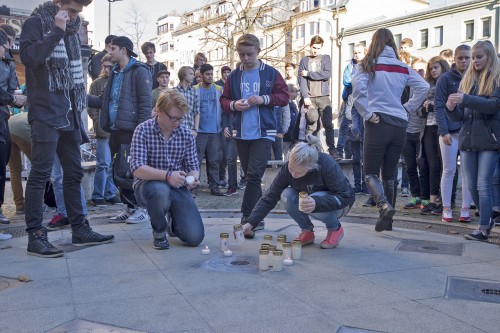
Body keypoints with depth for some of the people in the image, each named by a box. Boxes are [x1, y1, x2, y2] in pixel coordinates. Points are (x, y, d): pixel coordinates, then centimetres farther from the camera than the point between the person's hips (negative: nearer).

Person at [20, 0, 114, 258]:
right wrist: (56, 31, -17)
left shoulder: (71, 30, 17)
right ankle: (35, 236, -1)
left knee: (74, 173, 9)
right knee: (40, 173, -7)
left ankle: (79, 229, 17)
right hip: (45, 114, -7)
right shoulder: (36, 23, -3)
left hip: (69, 115, 7)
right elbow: (28, 57, -21)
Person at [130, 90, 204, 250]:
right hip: (148, 184, -3)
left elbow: (193, 166, 4)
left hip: (177, 187, 3)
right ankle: (159, 231, -7)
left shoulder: (186, 133, 0)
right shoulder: (143, 130, -12)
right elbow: (137, 168, -22)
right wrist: (167, 175, -36)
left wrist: (193, 178, -20)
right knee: (160, 190, -41)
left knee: (195, 237, -12)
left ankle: (172, 221, 26)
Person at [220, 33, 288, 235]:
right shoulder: (233, 76, 9)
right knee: (250, 177, 11)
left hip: (263, 133, -3)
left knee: (254, 175, -12)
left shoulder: (271, 73, 2)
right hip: (241, 134, 4)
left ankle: (248, 217, -3)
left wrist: (264, 99, -13)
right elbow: (223, 100, 13)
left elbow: (284, 97, 2)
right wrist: (233, 105, -9)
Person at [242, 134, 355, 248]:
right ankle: (307, 231, -5)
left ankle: (335, 229, -6)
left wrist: (316, 203, -47)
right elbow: (270, 197, -19)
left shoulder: (327, 165, -33)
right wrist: (250, 223, -29)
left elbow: (347, 196, -31)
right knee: (286, 195, -26)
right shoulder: (286, 168, -23)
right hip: (308, 199, 4)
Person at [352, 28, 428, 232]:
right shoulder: (403, 68, 11)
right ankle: (387, 220, 14)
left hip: (378, 123, -4)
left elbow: (358, 86, -17)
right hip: (399, 124, 4)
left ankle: (384, 206, -22)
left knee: (370, 173, 2)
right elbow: (423, 87, 4)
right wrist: (408, 108, 9)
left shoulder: (368, 65, 0)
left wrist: (366, 114, -10)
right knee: (389, 174, 12)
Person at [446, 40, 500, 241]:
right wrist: (451, 108, -11)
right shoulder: (468, 79, 13)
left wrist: (465, 100, -27)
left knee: (483, 185, -6)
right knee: (471, 185, 9)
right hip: (467, 139, 5)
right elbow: (460, 116, 11)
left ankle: (483, 228, 1)